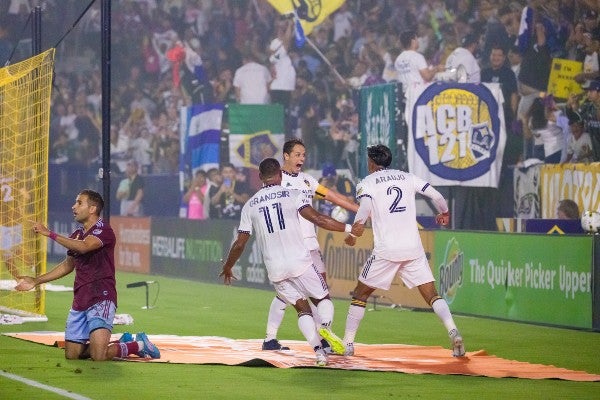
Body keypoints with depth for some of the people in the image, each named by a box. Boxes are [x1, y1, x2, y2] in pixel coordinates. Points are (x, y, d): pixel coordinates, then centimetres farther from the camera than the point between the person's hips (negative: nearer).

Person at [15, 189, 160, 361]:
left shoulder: (103, 230, -10)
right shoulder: (76, 235, 15)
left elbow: (84, 247, -29)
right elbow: (68, 265, 30)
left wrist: (50, 234, -25)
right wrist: (36, 281, 29)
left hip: (101, 299, -8)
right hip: (80, 301, 8)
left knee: (99, 356, -21)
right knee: (71, 354, 7)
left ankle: (138, 345, 7)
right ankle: (124, 342, 23)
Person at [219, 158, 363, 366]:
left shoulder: (249, 206, 9)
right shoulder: (293, 195, 0)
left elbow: (240, 244, 10)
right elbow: (317, 218, -11)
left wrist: (227, 267, 25)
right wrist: (348, 228, -5)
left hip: (275, 269, 2)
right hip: (300, 262, -2)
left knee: (302, 307, 13)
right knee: (323, 298, 13)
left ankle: (318, 350, -7)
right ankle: (325, 326, -20)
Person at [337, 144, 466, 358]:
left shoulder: (367, 182, 4)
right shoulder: (407, 177, 15)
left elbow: (365, 209, -15)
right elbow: (436, 196, 10)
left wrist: (352, 234, -7)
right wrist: (444, 213, 29)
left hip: (386, 251, -3)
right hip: (413, 249, 3)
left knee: (360, 294, 13)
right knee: (432, 295, 3)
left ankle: (347, 343, 11)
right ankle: (454, 333, -19)